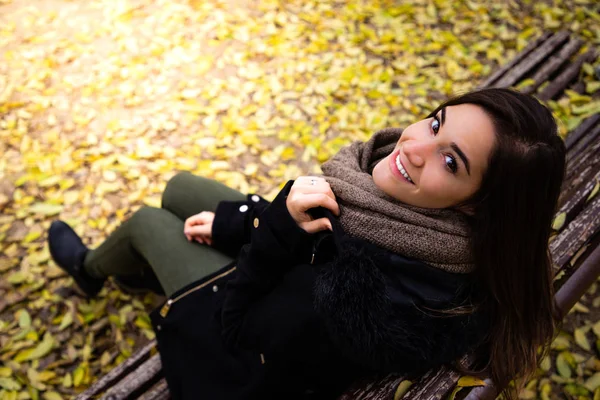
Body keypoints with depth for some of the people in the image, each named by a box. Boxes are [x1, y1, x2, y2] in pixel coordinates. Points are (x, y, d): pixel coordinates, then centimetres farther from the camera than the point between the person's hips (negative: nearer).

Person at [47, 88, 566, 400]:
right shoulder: (417, 206, -26)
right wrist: (233, 222, -7)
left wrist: (275, 228, -36)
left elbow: (240, 329, -30)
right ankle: (145, 270, 58)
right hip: (287, 266, 6)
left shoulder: (386, 307, -46)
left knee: (146, 222, 13)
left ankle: (91, 269, 54)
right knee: (178, 188, 21)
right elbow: (319, 207, -6)